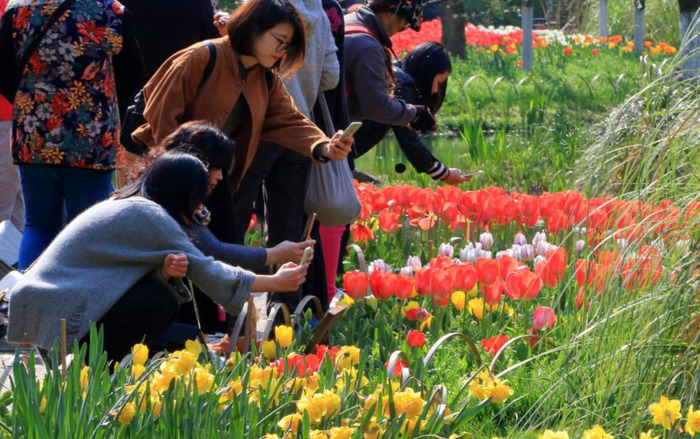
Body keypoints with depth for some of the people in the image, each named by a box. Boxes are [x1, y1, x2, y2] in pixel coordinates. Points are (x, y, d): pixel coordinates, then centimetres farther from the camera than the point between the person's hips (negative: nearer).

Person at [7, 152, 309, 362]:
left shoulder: (123, 206, 17)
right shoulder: (148, 215, -12)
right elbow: (205, 270, -9)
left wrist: (166, 268, -11)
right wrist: (276, 283, 0)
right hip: (56, 313, -9)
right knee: (162, 302, -13)